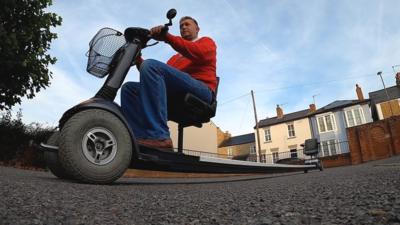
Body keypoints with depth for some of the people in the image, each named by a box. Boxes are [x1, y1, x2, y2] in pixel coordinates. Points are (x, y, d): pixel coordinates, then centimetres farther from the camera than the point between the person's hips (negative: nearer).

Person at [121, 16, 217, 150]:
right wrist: (137, 59, 10)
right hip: (176, 95, 6)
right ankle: (139, 138, -27)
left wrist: (167, 37, -15)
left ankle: (159, 136, -37)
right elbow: (164, 74, 22)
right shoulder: (176, 57, 38)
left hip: (201, 90, -6)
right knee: (129, 88, -4)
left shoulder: (207, 41, 22)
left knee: (150, 65, -26)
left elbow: (199, 52, -6)